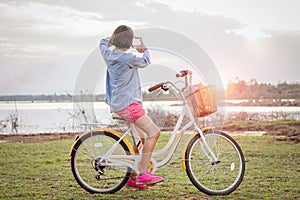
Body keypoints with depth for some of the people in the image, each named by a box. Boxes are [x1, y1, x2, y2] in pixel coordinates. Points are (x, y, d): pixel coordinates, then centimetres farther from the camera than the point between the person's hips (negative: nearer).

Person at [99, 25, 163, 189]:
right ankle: (143, 174, -16)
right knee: (154, 132, -16)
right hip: (127, 103, -10)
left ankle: (132, 177, 21)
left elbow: (103, 42, 32)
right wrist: (144, 49, 22)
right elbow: (145, 62, 4)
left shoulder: (108, 53, 7)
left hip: (117, 102, 10)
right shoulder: (128, 58, -17)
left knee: (140, 139, 16)